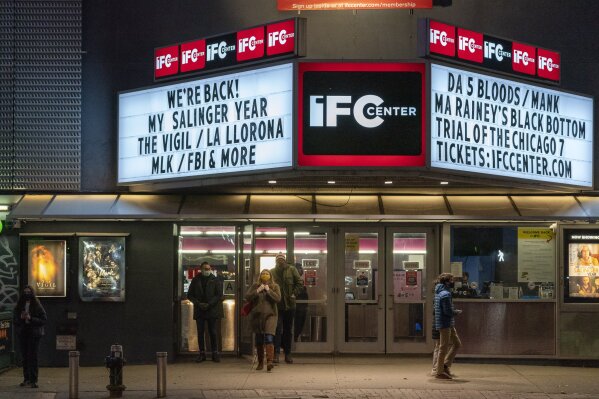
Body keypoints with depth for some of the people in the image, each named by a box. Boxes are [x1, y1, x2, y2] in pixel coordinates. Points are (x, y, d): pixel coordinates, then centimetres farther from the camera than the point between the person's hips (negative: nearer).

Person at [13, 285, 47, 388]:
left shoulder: (37, 306, -3)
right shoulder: (19, 306, 9)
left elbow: (44, 320, -6)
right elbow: (15, 319, 13)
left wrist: (31, 319, -17)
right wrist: (21, 318, -9)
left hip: (34, 334, -4)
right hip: (22, 334, 4)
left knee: (32, 357, -8)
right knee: (25, 357, 7)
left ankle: (33, 380, -8)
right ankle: (26, 379, 14)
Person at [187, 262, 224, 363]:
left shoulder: (215, 280, 2)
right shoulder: (195, 280, 6)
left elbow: (219, 295, -2)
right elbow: (190, 295, 7)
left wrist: (209, 304, -12)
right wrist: (198, 303, -8)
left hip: (212, 310, -2)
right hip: (199, 311, 2)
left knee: (213, 332, 0)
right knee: (200, 332, 3)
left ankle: (215, 353, 6)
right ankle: (202, 353, 9)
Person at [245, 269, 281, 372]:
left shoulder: (275, 286, 7)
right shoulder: (255, 286, 9)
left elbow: (278, 298, -7)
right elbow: (247, 297, -1)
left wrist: (268, 290, -13)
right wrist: (257, 291, -11)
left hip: (270, 314, -2)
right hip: (257, 315, 2)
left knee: (269, 338, -18)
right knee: (259, 340, 9)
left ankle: (269, 361, -28)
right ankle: (260, 362, 21)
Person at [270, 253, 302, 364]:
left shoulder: (292, 270, 3)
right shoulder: (272, 272, 3)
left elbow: (300, 283, 3)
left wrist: (294, 294, -7)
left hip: (290, 305, 1)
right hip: (277, 306, -1)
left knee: (288, 330, 9)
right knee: (277, 329, -11)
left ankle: (288, 354, 16)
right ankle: (276, 353, -11)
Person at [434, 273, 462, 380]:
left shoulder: (439, 292, 13)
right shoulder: (445, 294, -18)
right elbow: (449, 312, -21)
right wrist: (458, 312, -4)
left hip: (449, 324, 10)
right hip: (445, 324, -10)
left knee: (457, 343, 15)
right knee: (444, 348, -3)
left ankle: (446, 364, 16)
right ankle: (440, 372, 3)